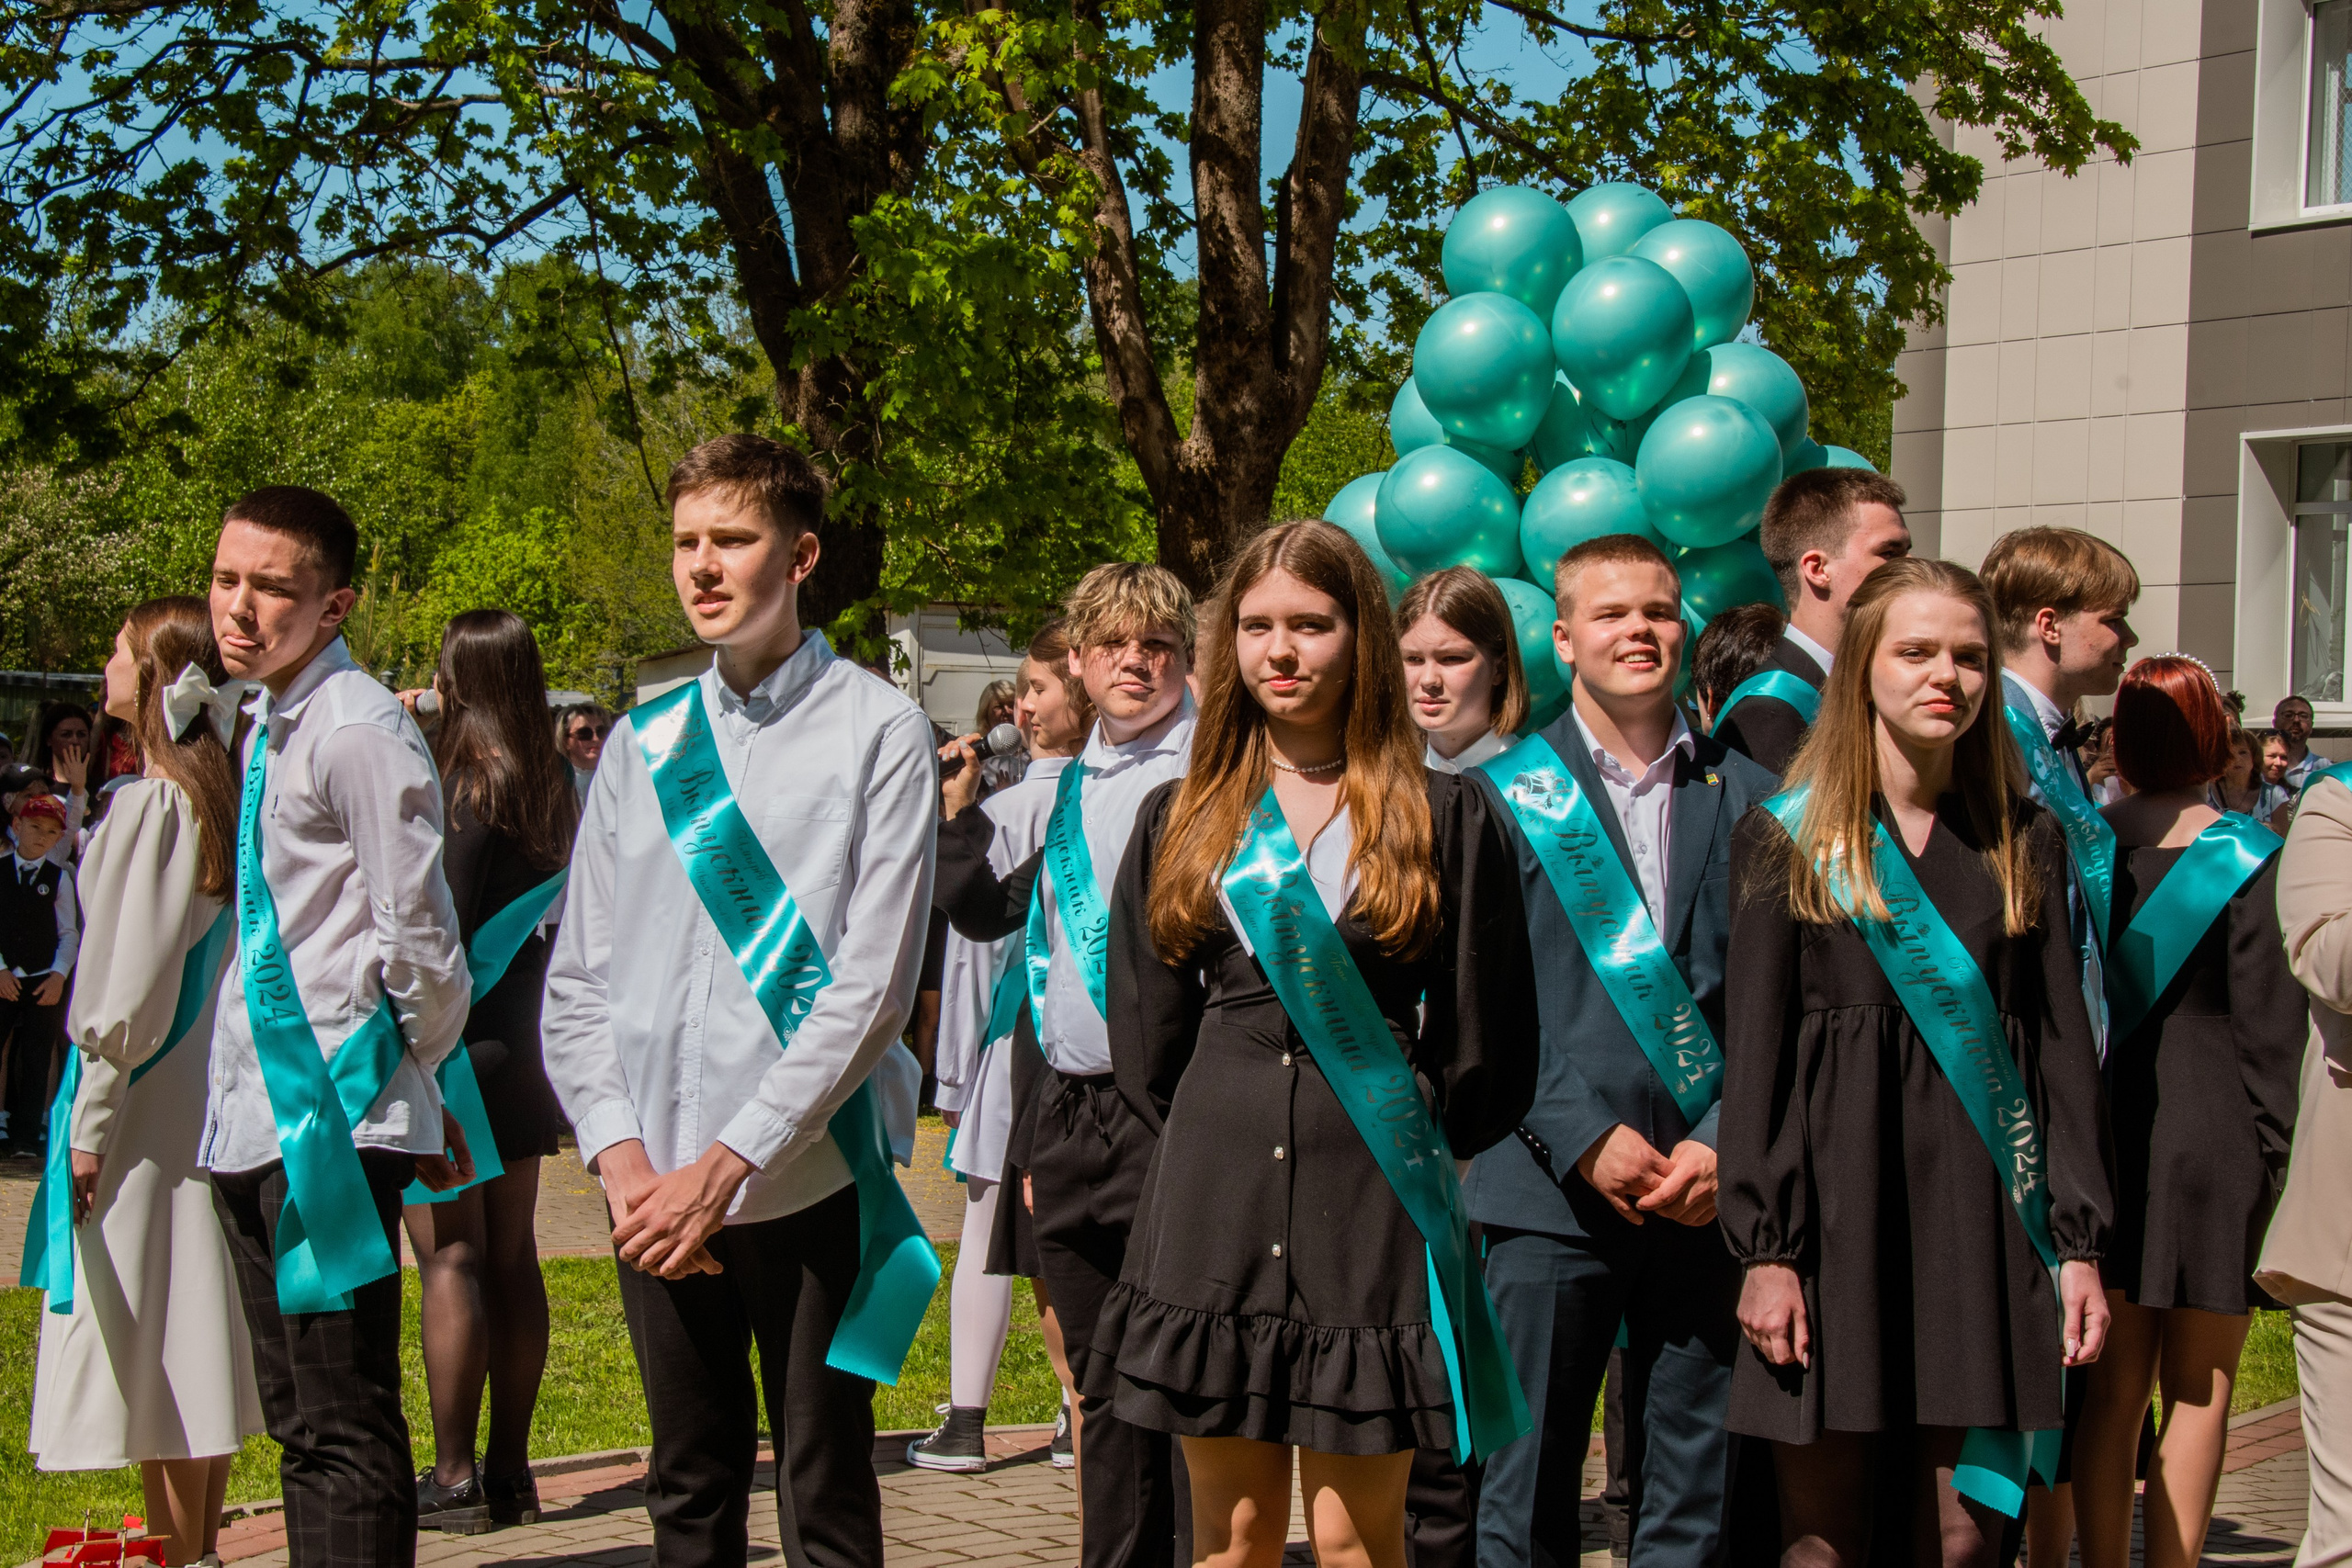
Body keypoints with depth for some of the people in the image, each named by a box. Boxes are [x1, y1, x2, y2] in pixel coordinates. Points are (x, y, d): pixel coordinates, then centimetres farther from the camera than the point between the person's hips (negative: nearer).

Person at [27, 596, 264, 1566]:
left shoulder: (151, 804, -15)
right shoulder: (220, 796, 9)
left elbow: (132, 977, -17)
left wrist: (92, 1121, -13)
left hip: (143, 1105, -8)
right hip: (200, 1102, 8)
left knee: (147, 1353, -3)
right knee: (193, 1352, 13)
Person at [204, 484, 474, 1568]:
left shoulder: (358, 728, -14)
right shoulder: (263, 726, 14)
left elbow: (417, 940, -16)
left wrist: (417, 1062, -1)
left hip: (329, 1115, -9)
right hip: (252, 1117, 9)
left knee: (345, 1426, -6)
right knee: (298, 1423, 17)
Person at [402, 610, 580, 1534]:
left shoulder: (467, 781, -13)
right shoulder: (552, 785, 9)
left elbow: (444, 926, -16)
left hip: (457, 1043, -8)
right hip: (521, 1047, 8)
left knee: (450, 1258, -4)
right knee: (511, 1258, 10)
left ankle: (454, 1479, -3)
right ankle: (509, 1472, 15)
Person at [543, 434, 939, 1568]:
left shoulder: (877, 733, -4)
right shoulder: (642, 744, 11)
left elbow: (873, 986, -10)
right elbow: (577, 981, 10)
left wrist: (727, 1164, -13)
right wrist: (620, 1157, -5)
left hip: (807, 1182, -4)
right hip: (657, 1192, 4)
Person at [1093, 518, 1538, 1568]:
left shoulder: (1444, 819, 4)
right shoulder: (1182, 820, 11)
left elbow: (1486, 1048, 6)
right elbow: (1145, 1040, 15)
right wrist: (1232, 1129, 10)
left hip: (1370, 1206, -2)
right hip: (1212, 1203, 2)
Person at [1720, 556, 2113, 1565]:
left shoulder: (2024, 841, 11)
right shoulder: (1787, 838, 3)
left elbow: (2065, 1043, 9)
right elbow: (1752, 1050, -1)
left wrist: (2080, 1242, 2)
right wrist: (1762, 1249, -9)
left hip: (1980, 1205, 2)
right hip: (1835, 1194, -2)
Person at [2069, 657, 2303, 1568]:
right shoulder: (2247, 857, -8)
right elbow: (2269, 1020, -9)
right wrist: (2275, 1151, -1)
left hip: (2103, 1131, 3)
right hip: (2215, 1135, -3)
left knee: (2113, 1385, 9)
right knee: (2199, 1391, 5)